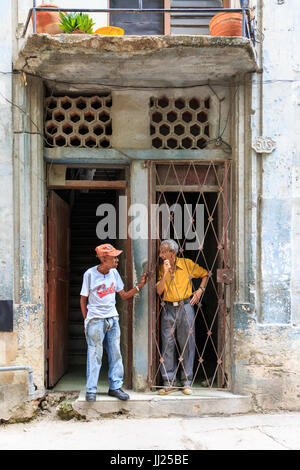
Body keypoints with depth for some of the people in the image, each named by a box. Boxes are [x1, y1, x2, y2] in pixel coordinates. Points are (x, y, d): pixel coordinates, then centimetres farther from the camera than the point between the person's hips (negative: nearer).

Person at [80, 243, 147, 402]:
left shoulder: (114, 273, 6)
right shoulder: (90, 274, -8)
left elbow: (124, 296, 10)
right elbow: (83, 299, -1)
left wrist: (139, 286, -1)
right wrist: (87, 321, -2)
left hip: (112, 319, 5)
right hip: (95, 320, -5)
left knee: (115, 354, 6)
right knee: (94, 356, -2)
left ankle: (115, 387, 17)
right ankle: (90, 390, 8)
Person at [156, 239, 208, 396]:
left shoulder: (187, 263, -1)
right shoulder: (161, 268, 5)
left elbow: (205, 274, 12)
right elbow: (159, 290, -5)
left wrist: (200, 290, 0)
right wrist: (166, 272, -12)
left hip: (185, 307, -2)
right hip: (168, 309, 2)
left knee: (187, 344, 2)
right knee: (167, 345, 1)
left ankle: (186, 382, 12)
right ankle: (169, 383, 9)